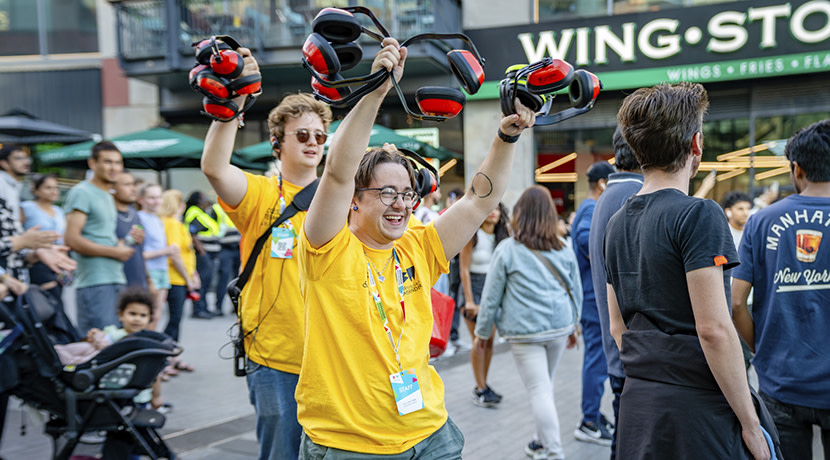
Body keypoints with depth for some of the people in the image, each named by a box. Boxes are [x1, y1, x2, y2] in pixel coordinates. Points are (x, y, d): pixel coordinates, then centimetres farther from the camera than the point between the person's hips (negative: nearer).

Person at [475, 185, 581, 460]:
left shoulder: (507, 250, -6)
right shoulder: (564, 251, 6)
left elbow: (491, 296, -3)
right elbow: (576, 292, 14)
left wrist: (482, 332, 8)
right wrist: (573, 327, 27)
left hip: (525, 333, -5)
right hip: (559, 327, 5)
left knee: (539, 391, -2)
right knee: (545, 385, 19)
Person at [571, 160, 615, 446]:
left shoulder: (588, 208, 17)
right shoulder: (594, 208, -15)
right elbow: (585, 236, -34)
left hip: (589, 294, 11)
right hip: (596, 294, -11)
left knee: (595, 356, 17)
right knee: (598, 357, -4)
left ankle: (593, 415, 26)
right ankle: (589, 422, 3)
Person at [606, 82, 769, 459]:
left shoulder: (617, 223, 9)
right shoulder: (698, 215, -14)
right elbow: (713, 328, -19)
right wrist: (749, 421, -11)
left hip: (637, 403, 7)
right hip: (697, 408, -7)